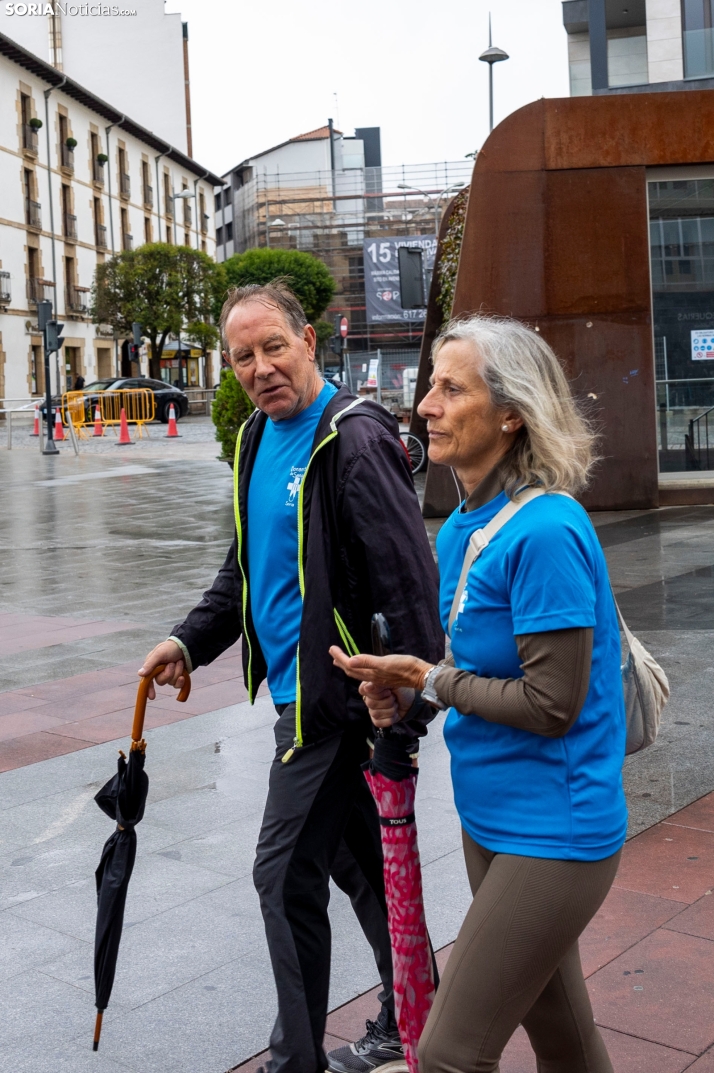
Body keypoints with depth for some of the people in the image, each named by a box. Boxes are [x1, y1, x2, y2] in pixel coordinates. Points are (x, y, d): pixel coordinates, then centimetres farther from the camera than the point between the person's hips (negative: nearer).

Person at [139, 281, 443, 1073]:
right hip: (299, 689, 9)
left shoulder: (355, 440, -18)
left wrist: (412, 710, -24)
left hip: (334, 697, -9)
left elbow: (410, 583, -23)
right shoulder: (258, 438, 11)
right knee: (357, 861, 18)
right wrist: (191, 639, 13)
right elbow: (248, 564, 22)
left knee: (287, 876, -1)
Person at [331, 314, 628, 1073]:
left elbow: (553, 704, -22)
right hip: (491, 822, 9)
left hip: (552, 833, -9)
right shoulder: (461, 528, 5)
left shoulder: (545, 532, -23)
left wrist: (432, 680, -13)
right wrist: (406, 689, -4)